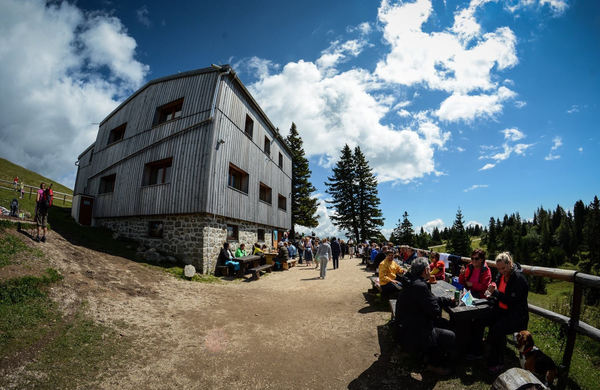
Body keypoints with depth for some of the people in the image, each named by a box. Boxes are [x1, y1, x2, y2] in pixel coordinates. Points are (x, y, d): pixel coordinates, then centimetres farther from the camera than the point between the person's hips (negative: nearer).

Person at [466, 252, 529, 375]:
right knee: (478, 321, -9)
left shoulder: (519, 278, -18)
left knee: (497, 329, -30)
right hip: (501, 309, 7)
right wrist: (491, 293, -8)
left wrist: (495, 292, -24)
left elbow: (512, 300, -23)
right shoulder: (501, 275, 3)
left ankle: (496, 363, -10)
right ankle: (476, 351, 8)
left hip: (516, 314, -7)